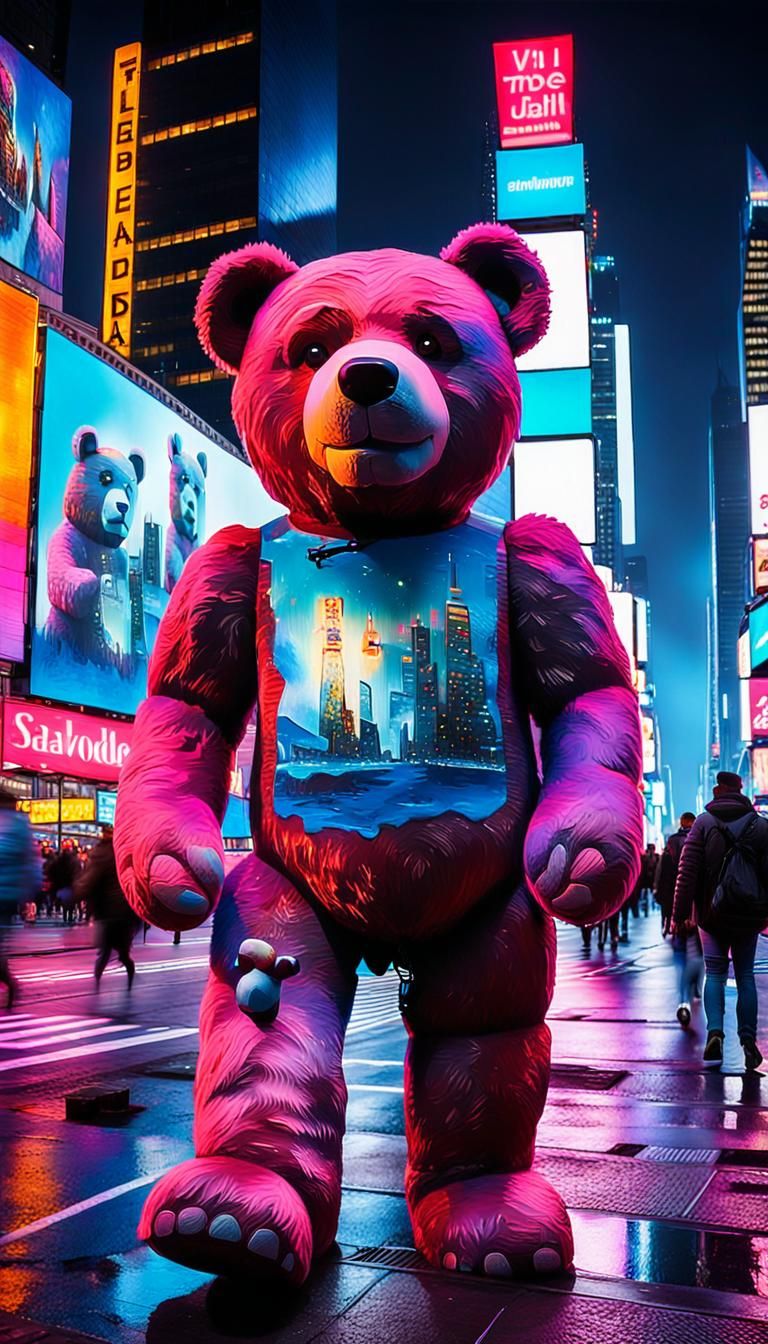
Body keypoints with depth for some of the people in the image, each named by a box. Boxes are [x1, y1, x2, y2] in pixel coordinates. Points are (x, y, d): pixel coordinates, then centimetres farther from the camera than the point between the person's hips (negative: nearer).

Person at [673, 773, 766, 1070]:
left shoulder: (703, 822, -4)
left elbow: (687, 870, -8)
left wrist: (679, 913, -5)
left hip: (711, 913, -1)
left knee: (714, 973, 6)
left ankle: (715, 1031, -12)